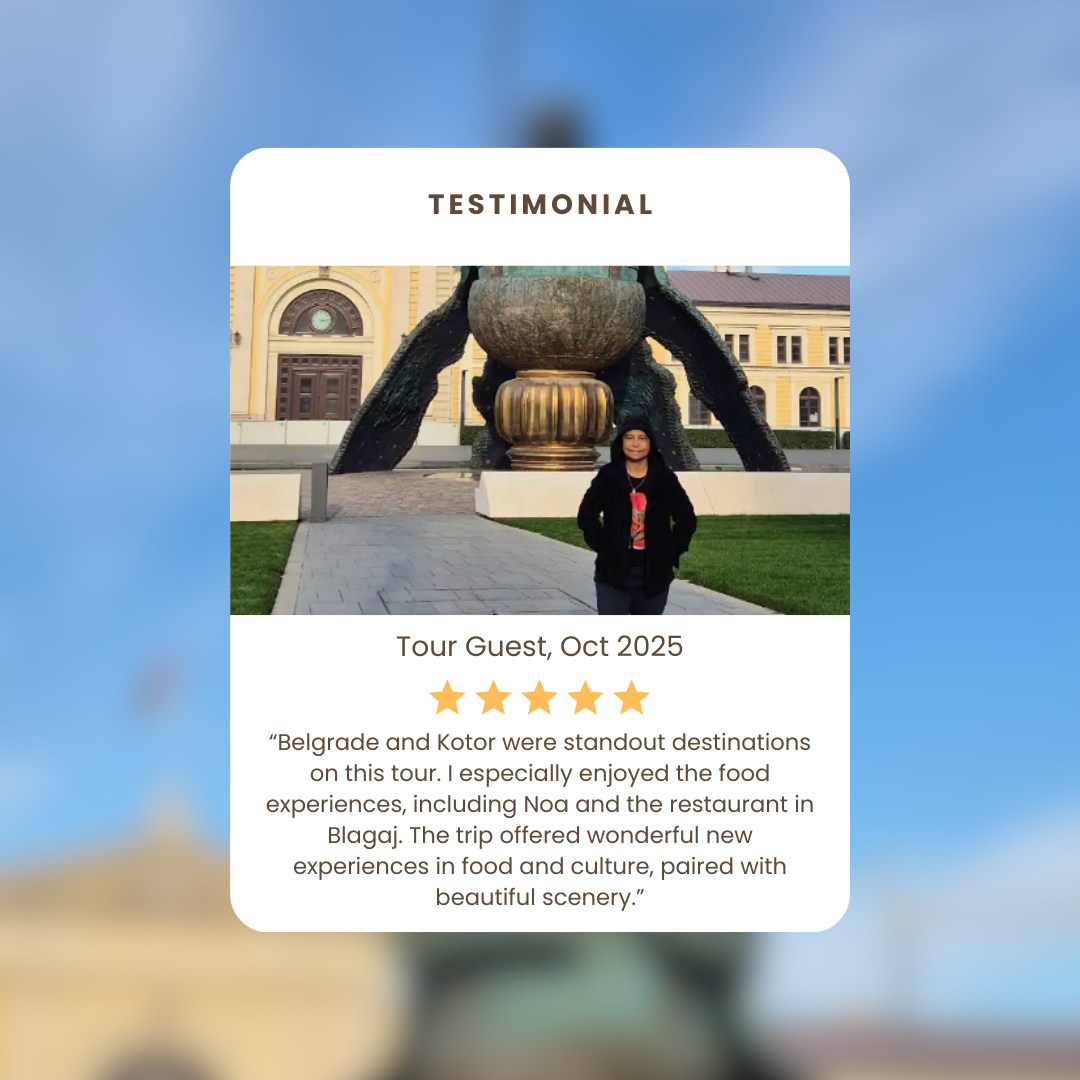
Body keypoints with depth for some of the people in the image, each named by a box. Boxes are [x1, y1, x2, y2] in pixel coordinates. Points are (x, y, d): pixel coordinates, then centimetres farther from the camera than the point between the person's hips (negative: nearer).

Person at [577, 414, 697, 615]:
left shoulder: (664, 478, 0)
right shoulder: (608, 476, -3)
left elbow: (687, 520, 6)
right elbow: (586, 517, -2)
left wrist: (671, 554, 0)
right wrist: (605, 549, -7)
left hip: (655, 573, 2)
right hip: (613, 572, -2)